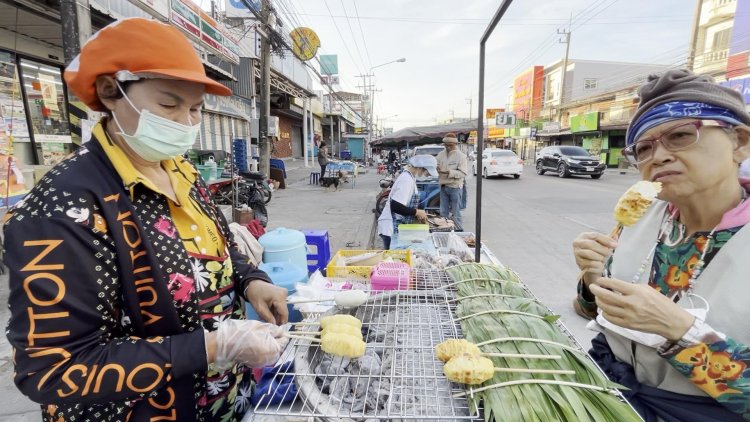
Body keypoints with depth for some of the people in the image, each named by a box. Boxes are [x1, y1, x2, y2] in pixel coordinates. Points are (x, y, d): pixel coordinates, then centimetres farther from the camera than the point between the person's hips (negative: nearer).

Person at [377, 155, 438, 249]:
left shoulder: (408, 177, 10)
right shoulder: (407, 180, -20)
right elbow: (395, 206, -28)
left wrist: (419, 214, 8)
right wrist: (416, 212, -18)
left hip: (397, 227, 9)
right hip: (392, 229, -9)